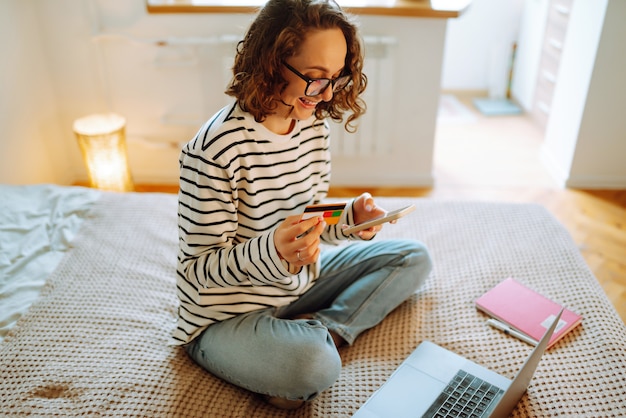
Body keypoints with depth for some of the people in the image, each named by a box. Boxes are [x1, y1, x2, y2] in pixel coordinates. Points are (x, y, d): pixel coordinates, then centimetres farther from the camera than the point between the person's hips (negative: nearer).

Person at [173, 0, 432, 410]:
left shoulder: (314, 127, -3)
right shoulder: (216, 149, -26)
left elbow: (311, 223, 6)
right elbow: (199, 268, -20)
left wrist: (349, 220, -17)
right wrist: (270, 252, -40)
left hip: (297, 283, 8)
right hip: (225, 315, -7)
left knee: (413, 258, 7)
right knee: (314, 365, -38)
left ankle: (323, 330, -8)